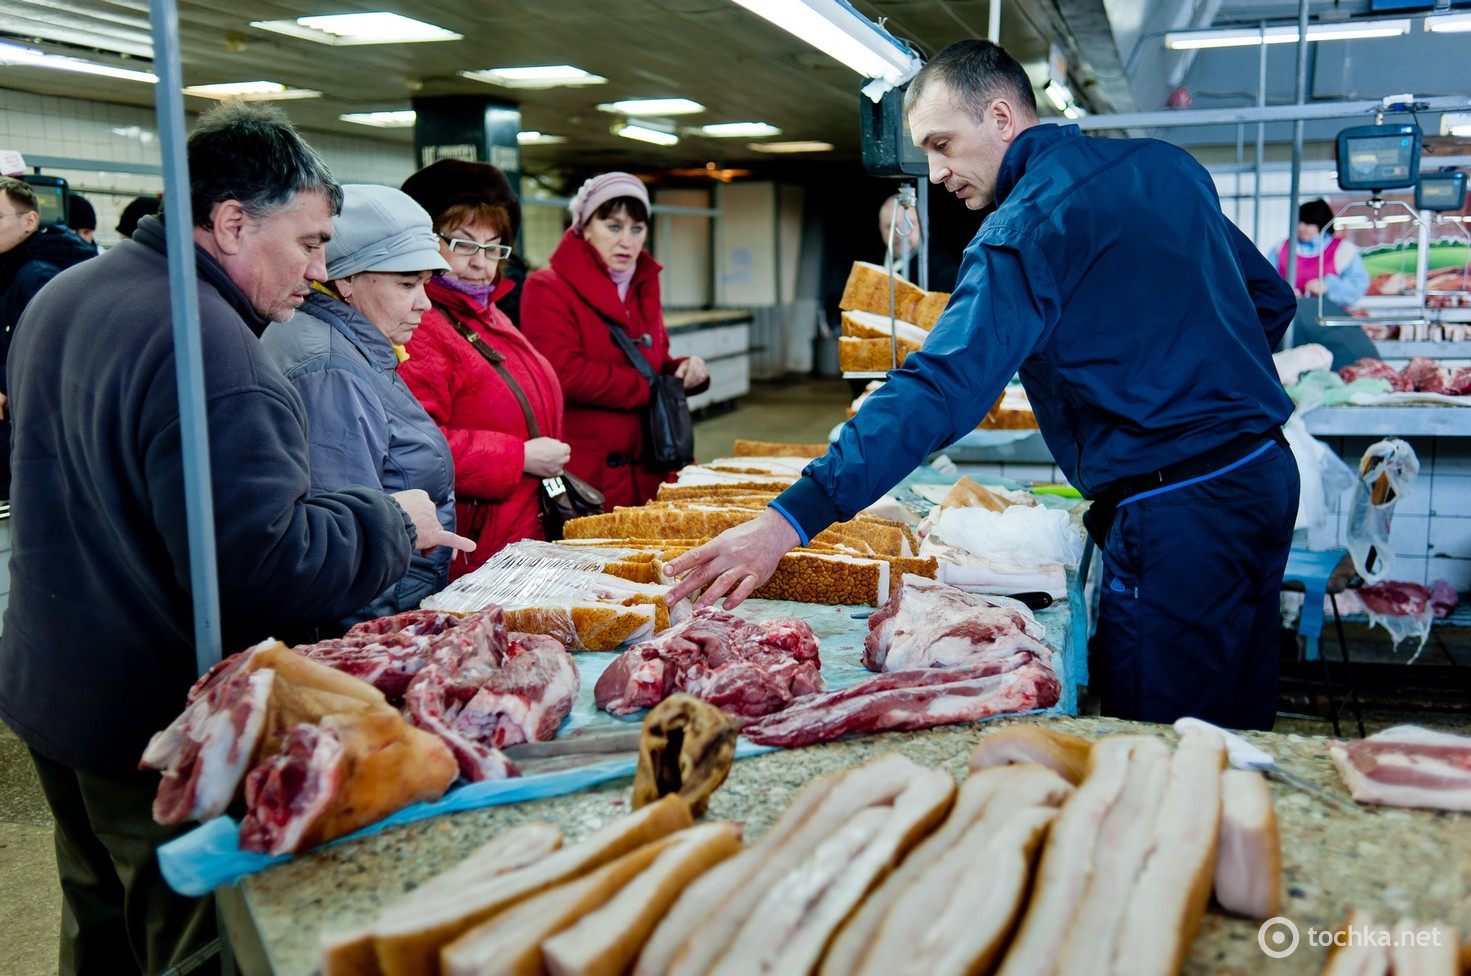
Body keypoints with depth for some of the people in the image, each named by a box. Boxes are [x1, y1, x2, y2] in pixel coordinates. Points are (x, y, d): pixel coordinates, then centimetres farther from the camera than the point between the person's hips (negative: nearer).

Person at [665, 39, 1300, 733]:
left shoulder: (1026, 228, -16)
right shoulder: (1167, 166, 10)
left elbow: (941, 389, -27)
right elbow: (1272, 299, 19)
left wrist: (792, 518, -31)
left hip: (1176, 518, -9)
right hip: (1267, 474, 9)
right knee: (1237, 738, 19)